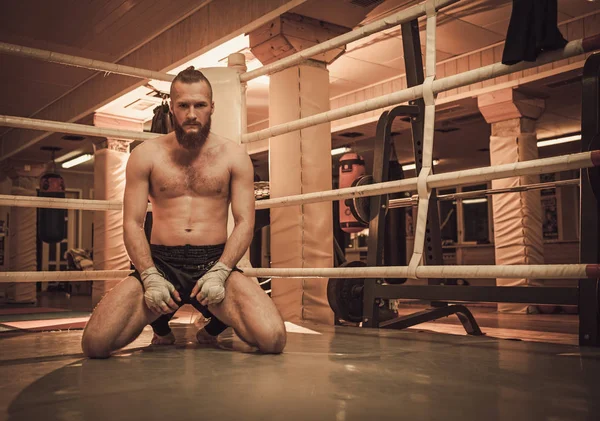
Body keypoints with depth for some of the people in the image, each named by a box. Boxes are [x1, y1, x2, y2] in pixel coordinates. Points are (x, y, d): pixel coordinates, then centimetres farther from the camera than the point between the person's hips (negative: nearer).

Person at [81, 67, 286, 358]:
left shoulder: (233, 156, 5)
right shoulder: (145, 155, 6)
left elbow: (245, 222, 0)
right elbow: (132, 223, 2)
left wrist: (219, 273, -15)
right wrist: (150, 277, -14)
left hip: (215, 262, 0)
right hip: (160, 264, 1)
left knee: (272, 339, -25)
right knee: (95, 344, -21)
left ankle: (215, 325, 13)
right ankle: (161, 325, 15)